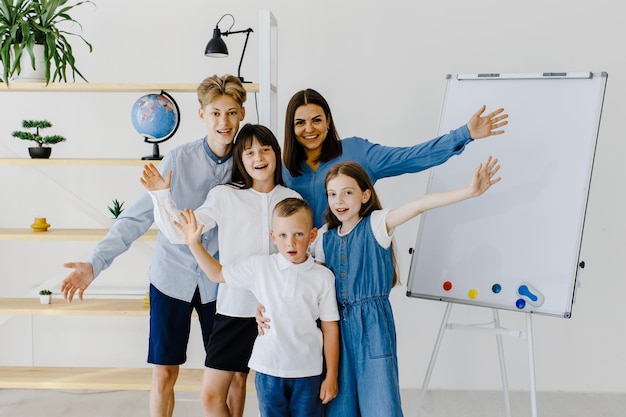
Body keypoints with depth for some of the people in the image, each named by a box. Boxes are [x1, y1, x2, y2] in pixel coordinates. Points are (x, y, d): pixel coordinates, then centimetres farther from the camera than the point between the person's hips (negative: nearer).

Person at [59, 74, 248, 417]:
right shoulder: (178, 160, -12)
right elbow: (138, 216, -13)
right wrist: (95, 263, -21)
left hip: (220, 282, 1)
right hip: (172, 277, -1)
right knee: (163, 375, 5)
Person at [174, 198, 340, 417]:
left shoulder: (323, 276, -6)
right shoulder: (260, 266, -2)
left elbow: (330, 328, -2)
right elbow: (218, 274, 12)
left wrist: (331, 376, 0)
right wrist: (194, 243, 2)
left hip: (308, 372, -1)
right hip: (269, 369, 1)